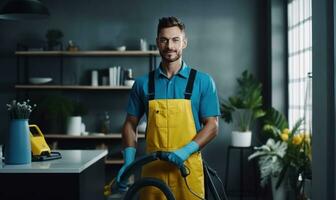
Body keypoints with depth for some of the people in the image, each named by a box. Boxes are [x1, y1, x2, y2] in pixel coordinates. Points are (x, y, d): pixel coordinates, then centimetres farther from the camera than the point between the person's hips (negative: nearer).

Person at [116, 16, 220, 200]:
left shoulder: (203, 81, 0)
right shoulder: (143, 83, 5)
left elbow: (212, 126, -2)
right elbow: (130, 124, 9)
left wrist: (186, 150, -16)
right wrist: (128, 162, -3)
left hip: (188, 169, -1)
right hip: (153, 169, 2)